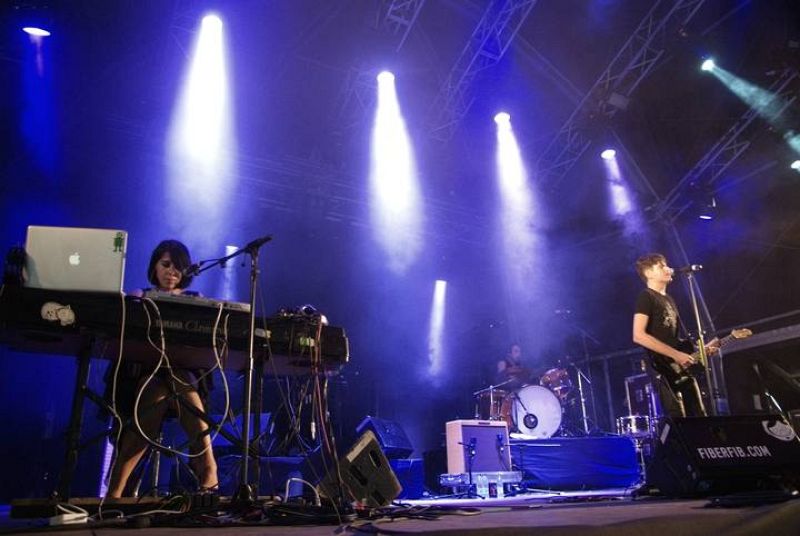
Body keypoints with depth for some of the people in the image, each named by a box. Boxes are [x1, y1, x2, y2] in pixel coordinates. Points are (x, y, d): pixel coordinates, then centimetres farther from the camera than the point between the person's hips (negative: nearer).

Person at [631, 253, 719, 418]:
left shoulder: (669, 300, 20)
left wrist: (701, 349, 12)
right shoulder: (646, 297, -7)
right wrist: (676, 354, -20)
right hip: (664, 370, -9)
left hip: (683, 369, 9)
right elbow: (638, 336, -20)